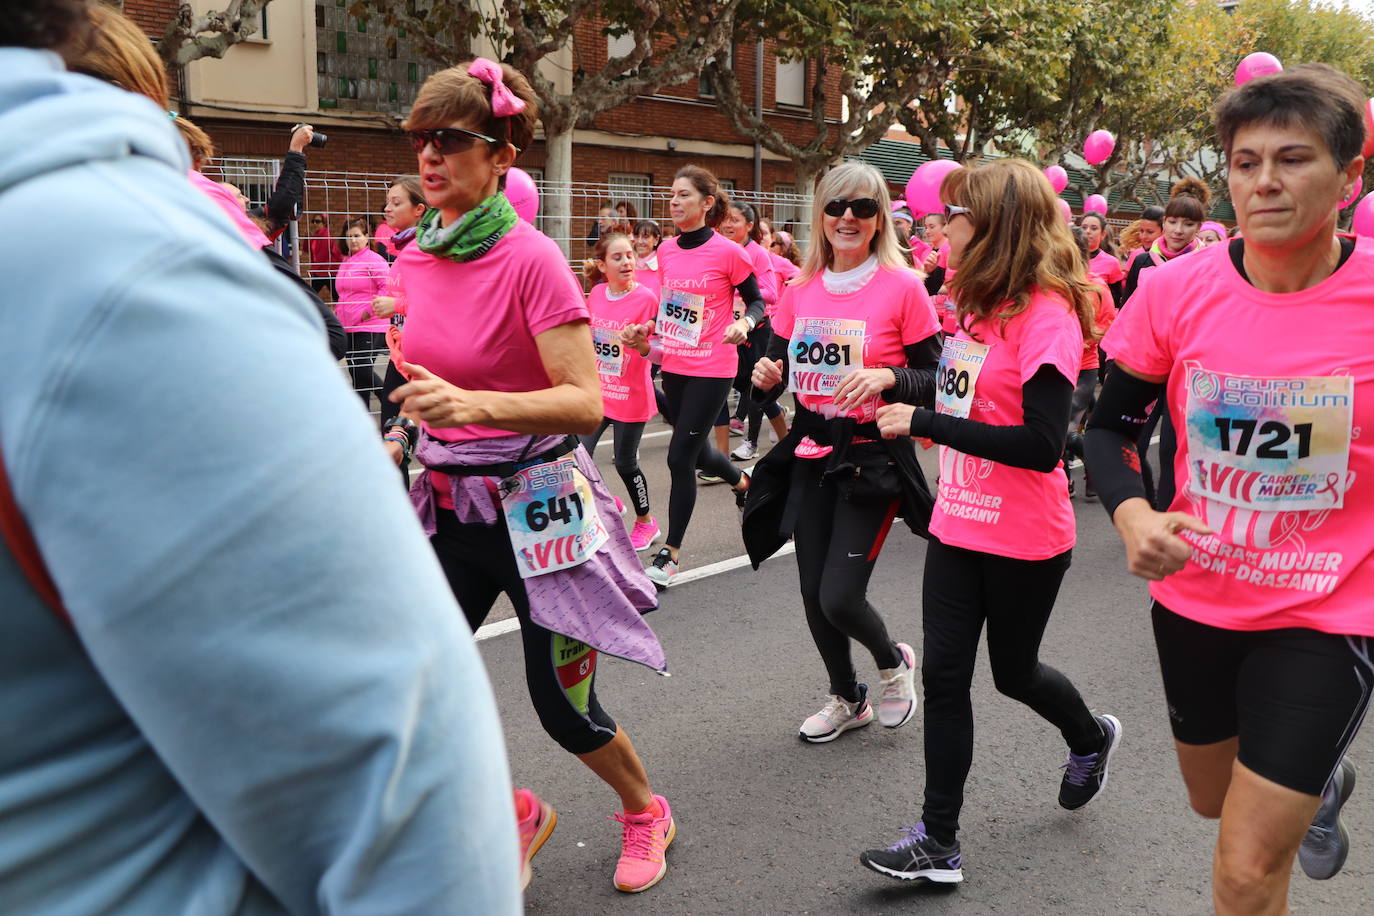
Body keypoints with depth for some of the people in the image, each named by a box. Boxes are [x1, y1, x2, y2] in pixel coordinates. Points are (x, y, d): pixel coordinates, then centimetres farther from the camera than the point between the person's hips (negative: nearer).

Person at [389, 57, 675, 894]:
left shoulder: (530, 259, -16)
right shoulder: (417, 259, 4)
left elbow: (585, 402, -22)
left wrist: (473, 404, -34)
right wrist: (407, 432, 12)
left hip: (536, 503, -6)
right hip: (450, 503, 6)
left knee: (562, 703, 5)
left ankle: (647, 811, 37)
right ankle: (517, 812, 30)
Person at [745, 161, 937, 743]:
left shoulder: (903, 287, -9)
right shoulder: (800, 292, 5)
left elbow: (936, 380, -6)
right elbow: (777, 371, 13)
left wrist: (887, 376, -24)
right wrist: (766, 376, -10)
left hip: (873, 458, -5)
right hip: (810, 455, 5)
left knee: (840, 598, -10)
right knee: (814, 593, 11)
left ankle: (893, 661, 25)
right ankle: (848, 699, 36)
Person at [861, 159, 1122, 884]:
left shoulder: (1047, 314, -19)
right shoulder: (980, 304, 6)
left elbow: (1041, 444, -24)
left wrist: (922, 422, -24)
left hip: (1023, 540, -7)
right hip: (958, 524, 7)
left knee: (1012, 671, 14)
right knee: (943, 674, 6)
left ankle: (1090, 737, 48)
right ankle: (938, 844, 17)